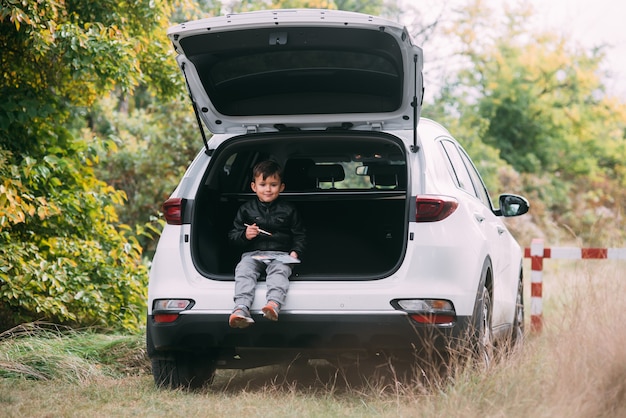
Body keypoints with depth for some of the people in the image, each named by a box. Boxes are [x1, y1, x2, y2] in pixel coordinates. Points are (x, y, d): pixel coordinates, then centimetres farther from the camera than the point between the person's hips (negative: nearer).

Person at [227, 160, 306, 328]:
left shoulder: (288, 210, 14)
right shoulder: (246, 209, 15)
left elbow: (300, 236, 14)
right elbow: (233, 235, 15)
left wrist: (295, 252, -5)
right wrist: (244, 235, -8)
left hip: (280, 255, -1)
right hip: (253, 254, 1)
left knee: (279, 270, -35)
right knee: (244, 270, -31)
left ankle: (274, 303, -60)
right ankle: (241, 308, -50)